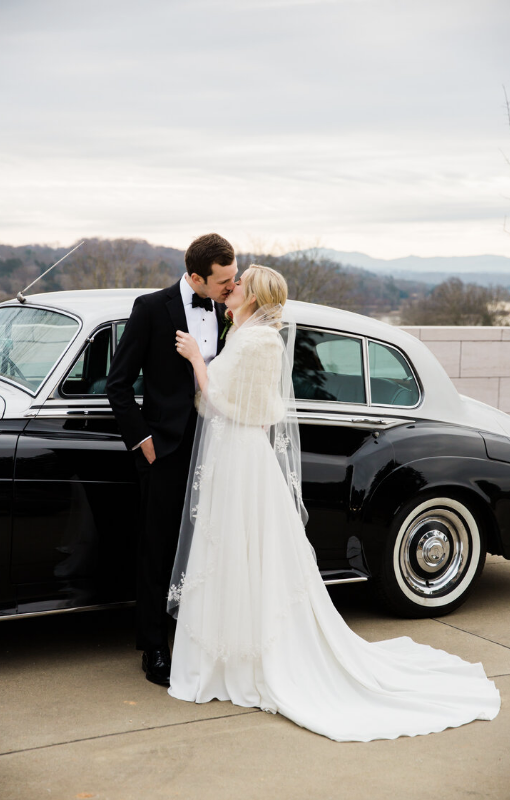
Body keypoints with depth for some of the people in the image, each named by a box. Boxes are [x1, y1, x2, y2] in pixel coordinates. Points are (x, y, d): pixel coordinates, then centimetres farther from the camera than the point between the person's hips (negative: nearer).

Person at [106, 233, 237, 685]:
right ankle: (155, 649, 17)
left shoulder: (225, 313, 6)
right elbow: (119, 383, -6)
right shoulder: (152, 308, -8)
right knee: (159, 551, 5)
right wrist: (142, 440, -8)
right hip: (167, 449, -4)